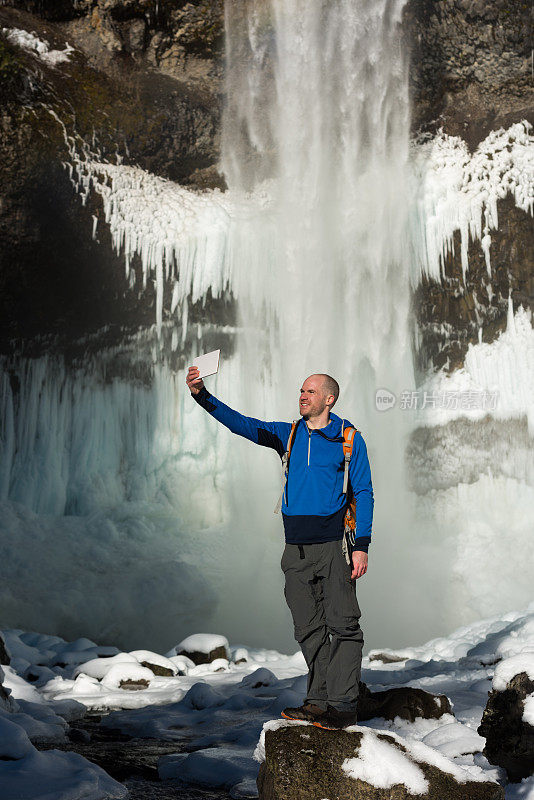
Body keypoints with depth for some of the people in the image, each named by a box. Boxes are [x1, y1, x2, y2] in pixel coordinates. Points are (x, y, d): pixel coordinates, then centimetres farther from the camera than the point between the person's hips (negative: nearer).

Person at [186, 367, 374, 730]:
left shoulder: (349, 439, 1)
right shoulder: (287, 435, 12)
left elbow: (364, 493, 1)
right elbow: (242, 424, 3)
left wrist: (362, 546, -7)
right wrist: (202, 395, -11)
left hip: (334, 545, -4)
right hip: (296, 549, 5)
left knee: (342, 625, -7)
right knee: (309, 629, 8)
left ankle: (343, 705, -3)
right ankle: (319, 700, 16)